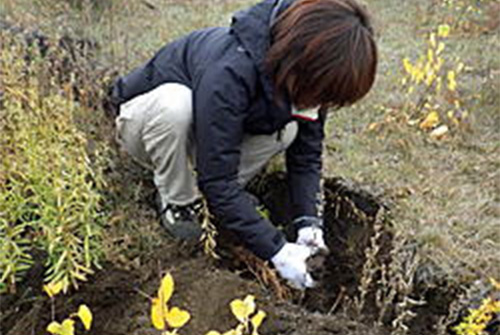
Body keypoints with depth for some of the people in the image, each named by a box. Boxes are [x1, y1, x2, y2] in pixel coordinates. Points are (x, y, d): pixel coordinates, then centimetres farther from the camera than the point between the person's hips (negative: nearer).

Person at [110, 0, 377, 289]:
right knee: (175, 103, -40)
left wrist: (309, 222, -23)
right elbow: (217, 179, -37)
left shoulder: (303, 74, -20)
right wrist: (276, 250, -35)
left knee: (288, 129, -22)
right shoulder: (228, 73, -41)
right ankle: (177, 203, -13)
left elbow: (307, 154, -10)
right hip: (146, 116, -5)